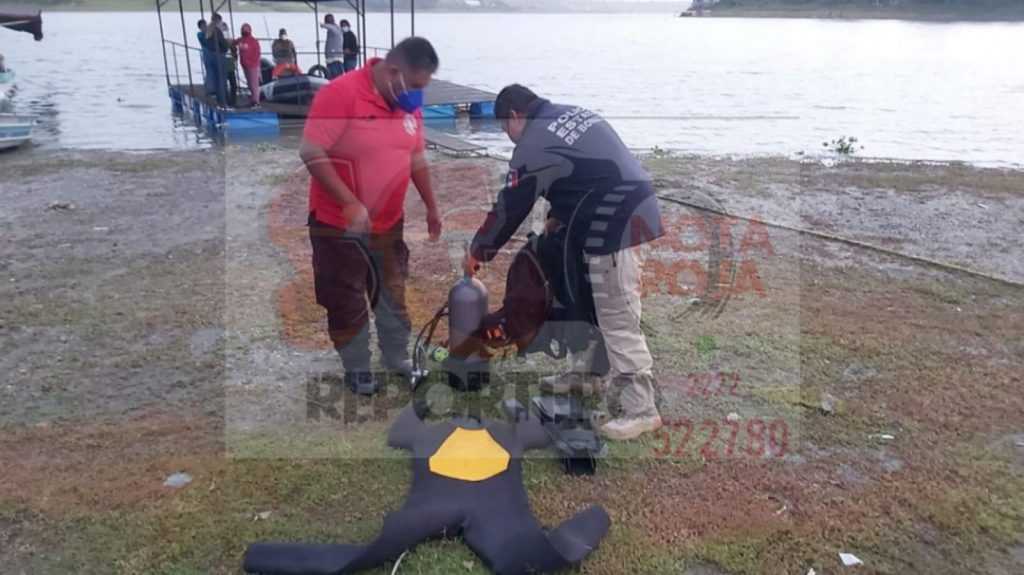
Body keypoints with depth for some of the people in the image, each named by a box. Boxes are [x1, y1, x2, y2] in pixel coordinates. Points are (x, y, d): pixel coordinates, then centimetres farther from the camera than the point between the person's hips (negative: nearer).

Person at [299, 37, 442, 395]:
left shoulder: (410, 104, 1)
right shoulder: (340, 94, -20)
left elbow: (417, 159, 12)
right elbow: (311, 153, -23)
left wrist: (431, 208, 15)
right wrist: (350, 203, -28)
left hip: (389, 223, 6)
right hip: (339, 225, -6)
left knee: (394, 296, 17)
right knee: (347, 302, 8)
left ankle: (398, 360, 35)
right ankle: (356, 368, 27)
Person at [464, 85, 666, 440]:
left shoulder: (534, 146, -10)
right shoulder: (573, 115, 18)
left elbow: (509, 209, -4)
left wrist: (478, 251, 9)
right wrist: (559, 217, 20)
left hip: (616, 227, -10)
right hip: (630, 211, 10)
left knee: (618, 321, -7)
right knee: (590, 303, 21)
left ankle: (640, 408, -1)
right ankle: (584, 373, 35)